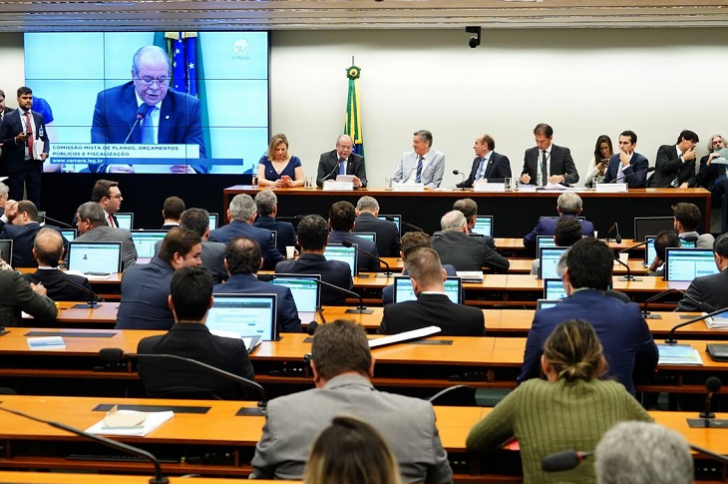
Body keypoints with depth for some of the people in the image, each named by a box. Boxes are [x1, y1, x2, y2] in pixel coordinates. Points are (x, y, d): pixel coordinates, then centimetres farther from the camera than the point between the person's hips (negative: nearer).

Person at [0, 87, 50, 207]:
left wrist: (45, 152, -2)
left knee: (35, 200, 6)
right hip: (16, 165, -3)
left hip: (35, 164, 4)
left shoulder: (39, 117, 10)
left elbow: (45, 138, 17)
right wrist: (16, 139, -20)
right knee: (15, 201, 2)